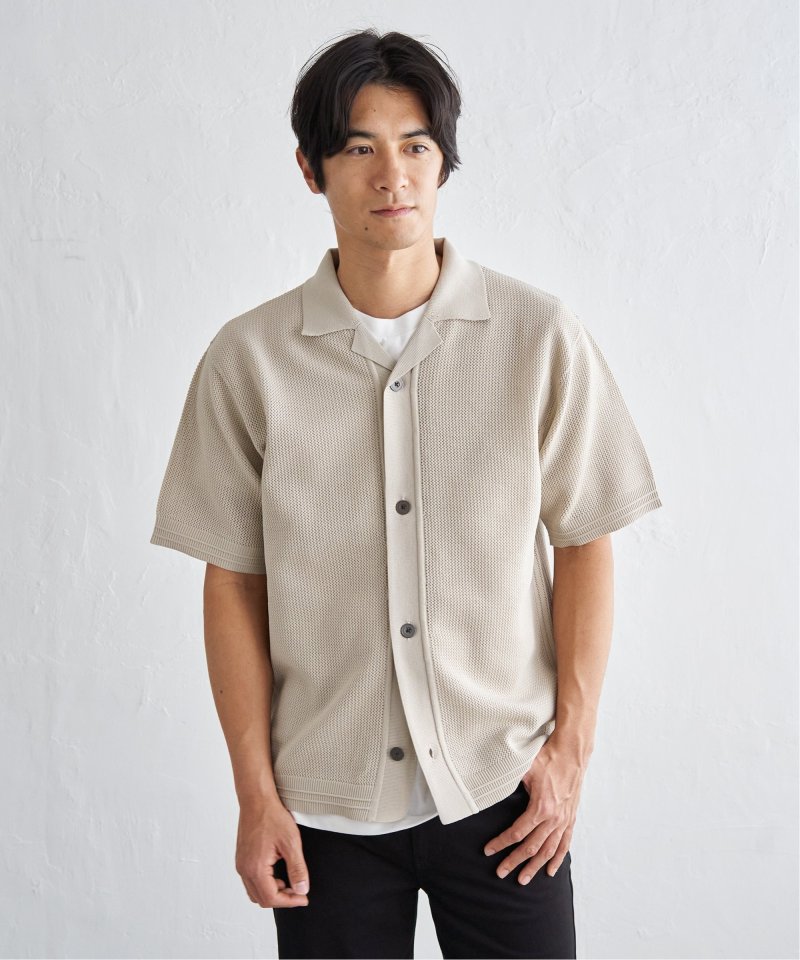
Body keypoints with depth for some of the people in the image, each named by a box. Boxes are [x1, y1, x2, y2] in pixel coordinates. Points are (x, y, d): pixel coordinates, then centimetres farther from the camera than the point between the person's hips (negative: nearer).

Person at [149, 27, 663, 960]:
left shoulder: (540, 336, -5)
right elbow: (233, 581, -1)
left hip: (502, 787, 0)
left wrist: (572, 745, -2)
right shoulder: (247, 359, -5)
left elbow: (583, 544, 1)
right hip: (327, 803, 0)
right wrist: (255, 793, -2)